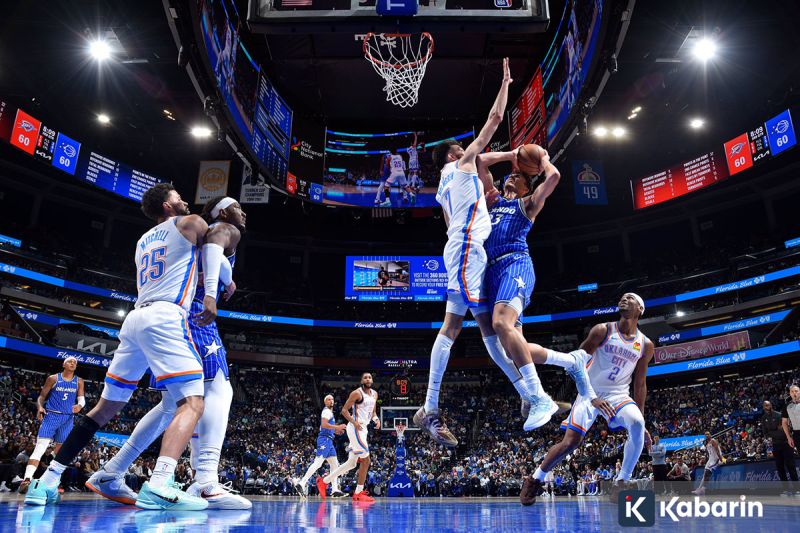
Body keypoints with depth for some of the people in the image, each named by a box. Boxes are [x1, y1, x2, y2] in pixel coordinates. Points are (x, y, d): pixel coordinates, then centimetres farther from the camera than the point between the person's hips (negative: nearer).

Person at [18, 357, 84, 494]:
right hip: (51, 416, -3)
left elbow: (82, 398, 5)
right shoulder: (53, 378, 4)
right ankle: (27, 479, -25)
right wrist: (39, 408, -15)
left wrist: (79, 405, -18)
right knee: (40, 448, -17)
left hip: (67, 418, 3)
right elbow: (42, 396, 5)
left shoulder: (79, 382, 10)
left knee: (61, 451, 8)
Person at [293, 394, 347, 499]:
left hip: (328, 440, 11)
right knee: (318, 462, -18)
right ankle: (301, 483, -21)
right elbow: (323, 424, -22)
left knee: (335, 464, 9)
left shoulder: (330, 412, 25)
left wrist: (335, 430, 23)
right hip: (324, 439, -11)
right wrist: (337, 427, -19)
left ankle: (335, 490, 8)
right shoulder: (327, 411, -7)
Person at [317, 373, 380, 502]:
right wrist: (354, 422, -26)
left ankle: (324, 481, 21)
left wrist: (376, 419, 1)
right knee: (366, 460, -9)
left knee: (352, 463, 12)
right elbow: (344, 410, -12)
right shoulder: (357, 393, -12)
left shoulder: (374, 394, 12)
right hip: (355, 428, -9)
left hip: (363, 428, 9)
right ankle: (358, 494, 1)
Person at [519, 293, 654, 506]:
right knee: (570, 442, -10)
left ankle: (620, 484, -17)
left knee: (637, 424, -29)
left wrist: (642, 423, 7)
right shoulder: (602, 330, -10)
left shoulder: (646, 345, 1)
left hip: (618, 395, 2)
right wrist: (592, 398, -25)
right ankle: (534, 480, 12)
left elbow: (640, 384, 9)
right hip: (590, 393, -2)